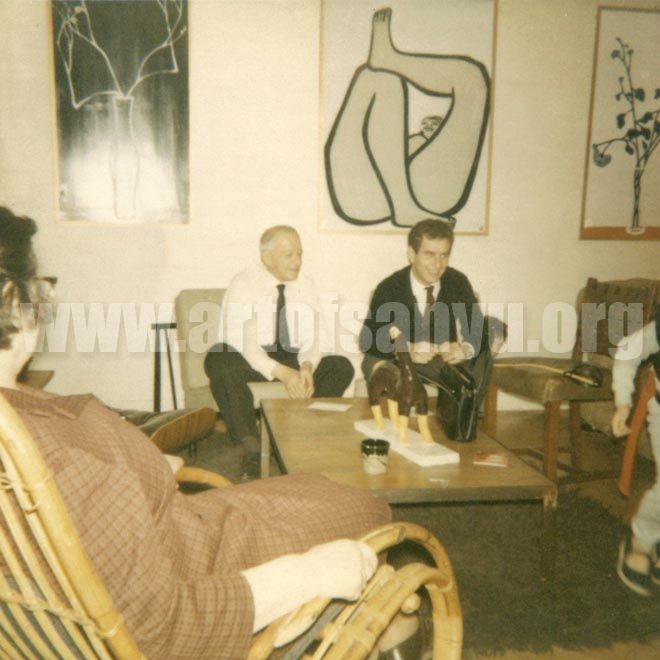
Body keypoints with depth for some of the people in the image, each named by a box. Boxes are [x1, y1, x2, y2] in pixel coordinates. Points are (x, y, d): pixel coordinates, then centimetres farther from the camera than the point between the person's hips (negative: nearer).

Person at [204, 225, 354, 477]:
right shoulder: (244, 285, -10)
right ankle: (250, 443, -26)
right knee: (218, 361, -35)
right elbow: (241, 343, -20)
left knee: (342, 367, -18)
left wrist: (307, 367, -24)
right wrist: (282, 373, -32)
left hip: (293, 360, 4)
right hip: (248, 360, -4)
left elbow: (316, 338, 0)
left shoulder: (306, 286, 4)